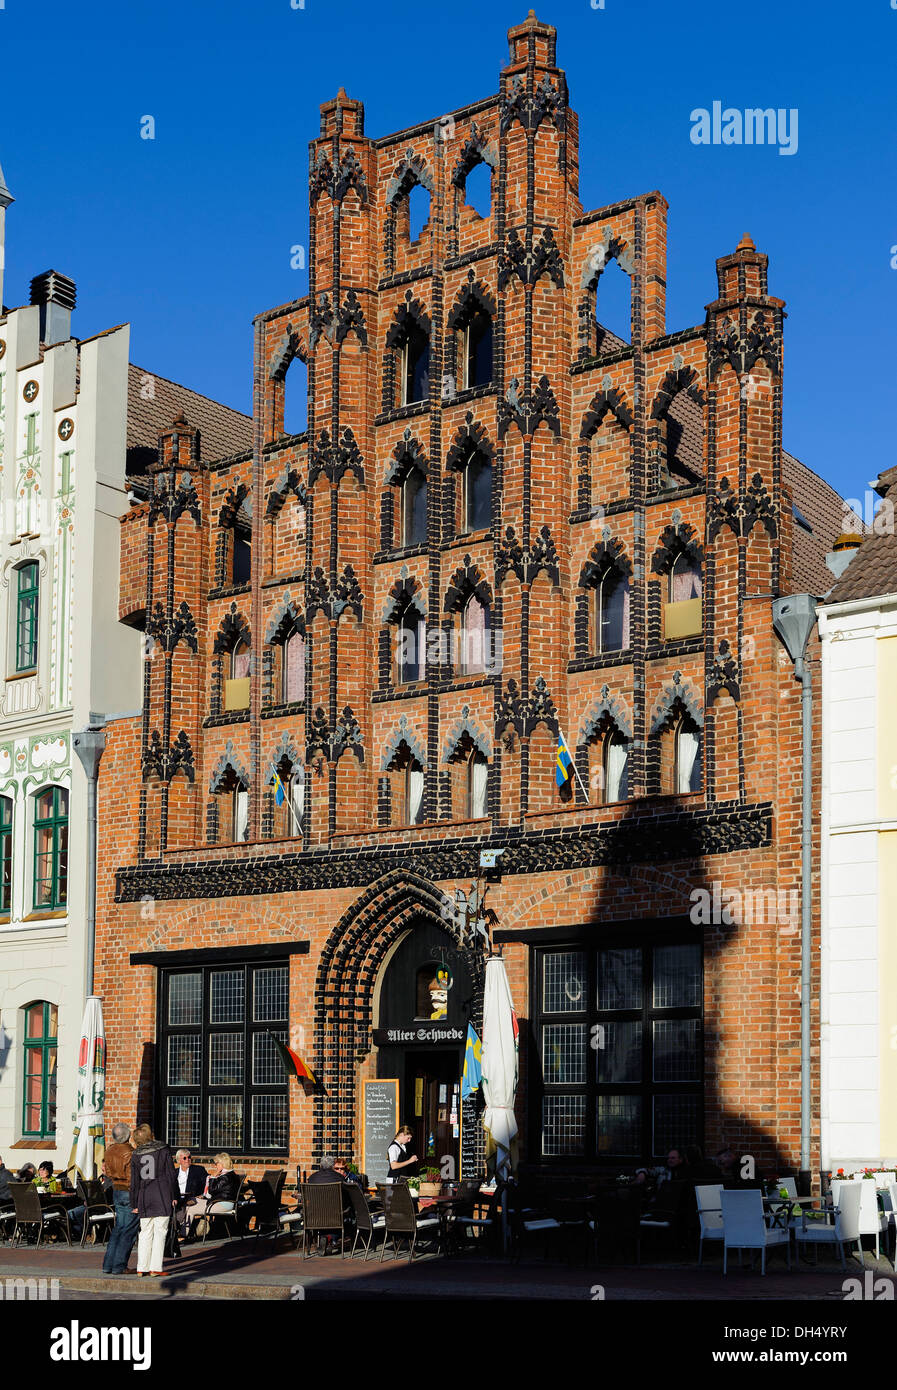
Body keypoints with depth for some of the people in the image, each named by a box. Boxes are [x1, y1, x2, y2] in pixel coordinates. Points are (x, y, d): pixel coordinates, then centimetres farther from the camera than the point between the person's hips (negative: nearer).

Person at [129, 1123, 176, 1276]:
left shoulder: (136, 1155, 3)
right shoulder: (164, 1150, -1)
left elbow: (134, 1181, 4)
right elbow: (171, 1174, -1)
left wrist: (134, 1204, 8)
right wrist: (174, 1196, 4)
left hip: (144, 1196, 2)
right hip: (162, 1195, -2)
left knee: (145, 1233, 9)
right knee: (160, 1232, 1)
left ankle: (142, 1269, 9)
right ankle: (155, 1268, -3)